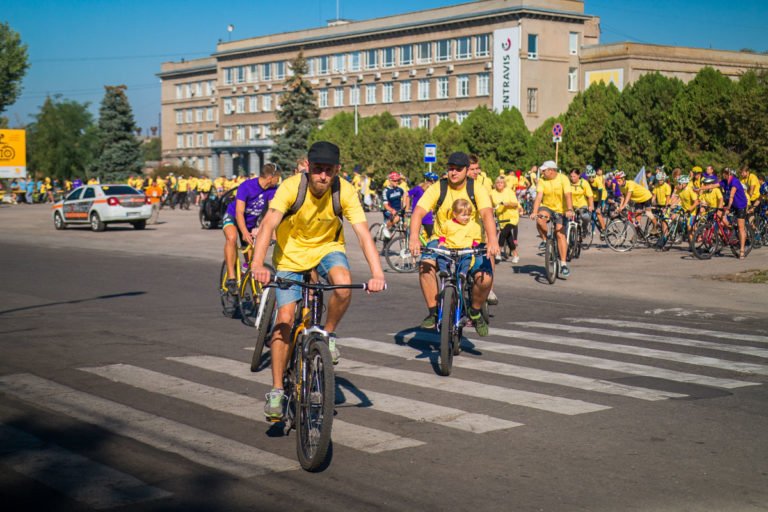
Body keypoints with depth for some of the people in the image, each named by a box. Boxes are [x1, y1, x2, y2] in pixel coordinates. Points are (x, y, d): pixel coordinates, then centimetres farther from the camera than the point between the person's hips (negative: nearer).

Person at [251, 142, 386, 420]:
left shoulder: (345, 191, -22)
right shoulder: (291, 187, -26)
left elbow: (363, 233, -27)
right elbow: (268, 224, -37)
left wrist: (377, 274, -41)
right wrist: (257, 264, -52)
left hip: (327, 248, 1)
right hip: (291, 253, -1)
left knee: (343, 285, -32)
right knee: (285, 318, -9)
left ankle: (329, 335, -2)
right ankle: (276, 391, 2)